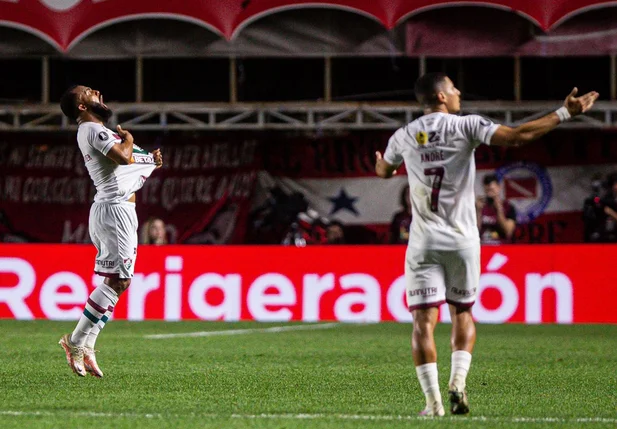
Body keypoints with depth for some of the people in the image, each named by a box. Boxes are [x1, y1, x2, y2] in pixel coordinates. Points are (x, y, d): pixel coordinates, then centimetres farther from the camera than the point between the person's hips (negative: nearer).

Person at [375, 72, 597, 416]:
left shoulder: (404, 137, 7)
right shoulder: (466, 127, -4)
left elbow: (384, 171, 28)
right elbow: (517, 137, -14)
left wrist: (381, 166, 53)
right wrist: (564, 114, -9)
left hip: (424, 243, 1)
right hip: (462, 240, -1)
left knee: (424, 320, -1)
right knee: (462, 313, 17)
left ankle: (433, 400, -10)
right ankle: (458, 381, -2)